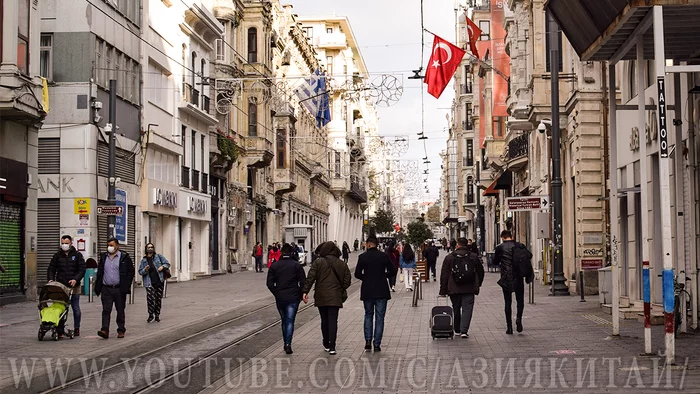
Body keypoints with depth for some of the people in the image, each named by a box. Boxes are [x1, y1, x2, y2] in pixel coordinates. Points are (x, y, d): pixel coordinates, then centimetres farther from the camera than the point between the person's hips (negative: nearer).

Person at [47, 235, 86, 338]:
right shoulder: (57, 255, 11)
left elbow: (82, 269, -1)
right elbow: (51, 269, 11)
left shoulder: (77, 255, 5)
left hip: (74, 286, -1)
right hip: (61, 286, 1)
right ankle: (60, 330, 0)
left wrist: (75, 279, -17)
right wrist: (51, 279, -8)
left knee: (76, 309, 5)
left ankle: (76, 328, 19)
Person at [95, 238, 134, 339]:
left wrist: (126, 286, -8)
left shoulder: (124, 257, -1)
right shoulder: (103, 257, 12)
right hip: (106, 289, 3)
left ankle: (121, 330, 15)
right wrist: (98, 287, 6)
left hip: (119, 289, -3)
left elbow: (131, 272, -1)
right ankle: (105, 330, -12)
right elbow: (99, 273, 15)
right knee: (106, 310, -6)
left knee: (120, 311, 6)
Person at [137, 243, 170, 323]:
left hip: (159, 281, 1)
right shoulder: (144, 260, 10)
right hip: (149, 282, -1)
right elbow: (140, 271, 10)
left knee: (158, 298, 6)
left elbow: (167, 264, 9)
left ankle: (157, 315, 20)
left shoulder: (159, 256, 8)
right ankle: (150, 315, -7)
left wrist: (162, 267, -12)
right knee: (150, 297, -19)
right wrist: (145, 270, -11)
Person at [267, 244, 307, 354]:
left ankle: (286, 343, 22)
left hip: (280, 298, 2)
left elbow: (270, 284, -1)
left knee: (284, 321, 16)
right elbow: (303, 282, -5)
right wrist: (300, 295, 6)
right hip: (293, 298, -2)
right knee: (290, 321, -2)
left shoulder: (274, 266, 3)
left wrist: (277, 294, 8)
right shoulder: (297, 265, -2)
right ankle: (288, 344, -14)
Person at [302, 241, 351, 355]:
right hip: (335, 297, 0)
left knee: (324, 320, 14)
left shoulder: (318, 262, -4)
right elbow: (347, 279, 3)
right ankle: (332, 346, -9)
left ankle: (326, 344, 23)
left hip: (321, 296, 0)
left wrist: (305, 291, -9)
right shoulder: (342, 264, 4)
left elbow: (310, 277, -10)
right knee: (333, 321, -1)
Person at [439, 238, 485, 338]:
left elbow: (444, 275, 1)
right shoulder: (474, 256, 3)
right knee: (467, 309, -2)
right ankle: (464, 331, -14)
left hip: (454, 289, 1)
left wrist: (443, 291, 4)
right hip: (469, 289, -1)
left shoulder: (449, 257, 1)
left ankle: (457, 330, 22)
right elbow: (481, 272, 10)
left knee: (456, 309, 15)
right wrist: (477, 286, 23)